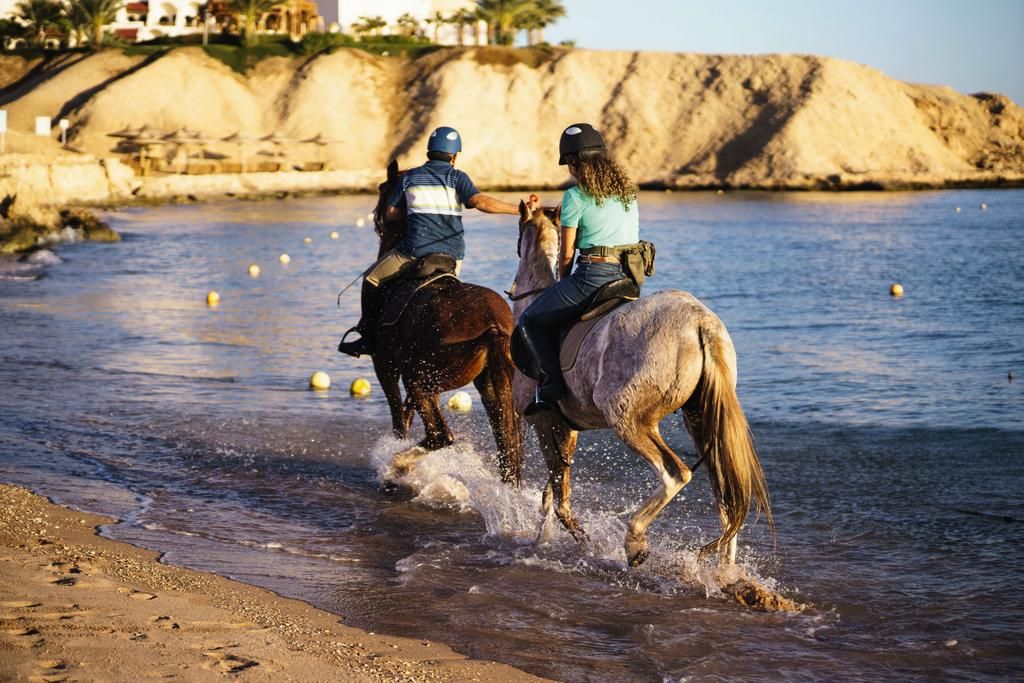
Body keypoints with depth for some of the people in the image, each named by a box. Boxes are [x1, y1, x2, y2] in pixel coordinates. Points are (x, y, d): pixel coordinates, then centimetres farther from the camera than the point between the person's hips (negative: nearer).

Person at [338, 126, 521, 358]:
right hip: (453, 256, 1)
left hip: (415, 251, -1)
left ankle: (367, 340, 14)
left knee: (371, 280, 17)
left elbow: (390, 215, 10)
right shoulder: (457, 178, 1)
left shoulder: (409, 177, 7)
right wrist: (518, 209, -14)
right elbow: (480, 201, -16)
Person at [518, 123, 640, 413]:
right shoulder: (627, 190, 15)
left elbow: (567, 253, -1)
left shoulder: (575, 196, -5)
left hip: (593, 275, -7)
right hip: (629, 277, 7)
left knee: (530, 321, 11)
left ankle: (552, 385, -1)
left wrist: (562, 284, 16)